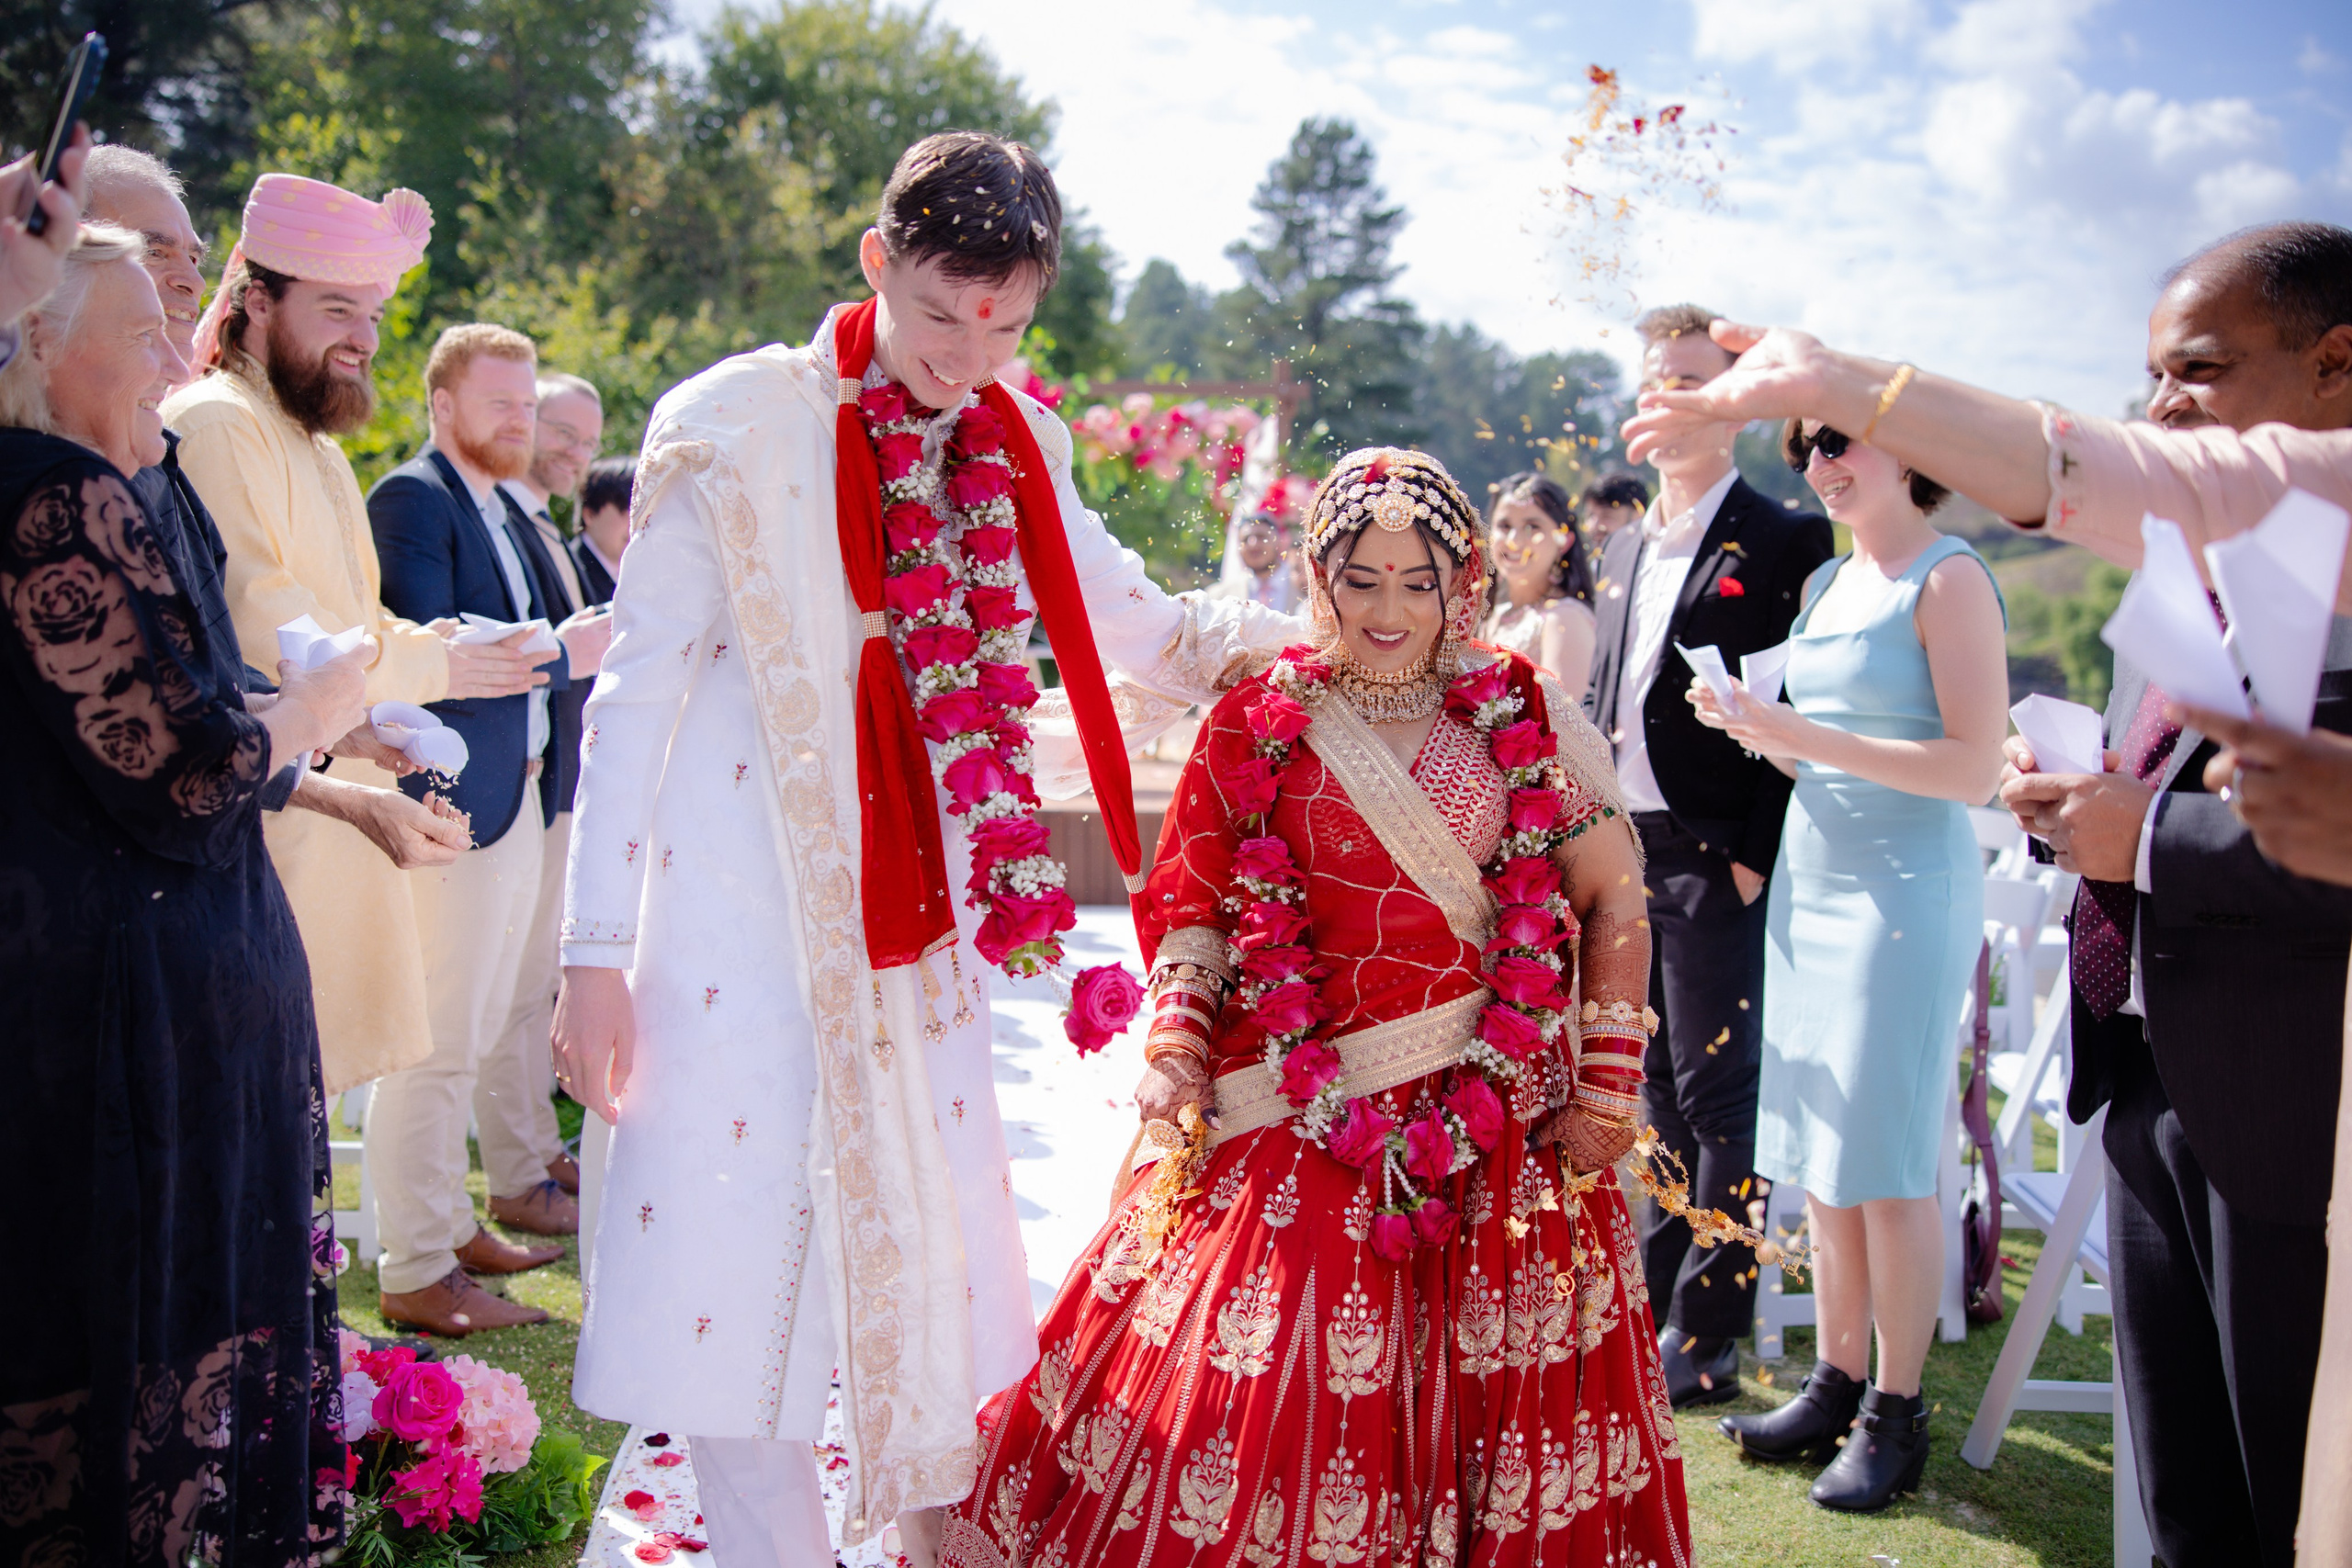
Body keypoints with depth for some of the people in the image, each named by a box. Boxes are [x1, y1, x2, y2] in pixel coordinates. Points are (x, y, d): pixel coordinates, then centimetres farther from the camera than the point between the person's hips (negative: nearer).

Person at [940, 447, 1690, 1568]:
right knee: (1259, 1382, -4)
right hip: (1306, 1123, -1)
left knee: (1485, 1397, 6)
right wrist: (1176, 1041, -11)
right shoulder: (1256, 724, 4)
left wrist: (1606, 1088, 0)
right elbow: (1193, 902, 6)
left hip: (1500, 1123, 1)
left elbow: (1612, 900, 5)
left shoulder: (1522, 714, 4)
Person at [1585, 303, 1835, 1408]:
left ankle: (1705, 1334, 7)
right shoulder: (1623, 549, 16)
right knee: (1658, 1085, 15)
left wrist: (1755, 856, -16)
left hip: (1716, 862, -7)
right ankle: (1658, 1287, 27)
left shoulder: (1783, 544, -7)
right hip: (1624, 857, 7)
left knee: (1718, 1099, -1)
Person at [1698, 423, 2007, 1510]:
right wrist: (1755, 728, 1)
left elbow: (1974, 767, -16)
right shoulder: (1825, 584, 13)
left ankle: (1897, 1417, 10)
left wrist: (1804, 734, -19)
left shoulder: (1949, 579, -10)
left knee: (1886, 1164, -2)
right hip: (1812, 882, 7)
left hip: (1906, 891, -7)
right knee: (1819, 1156, 10)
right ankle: (1837, 1384, 21)